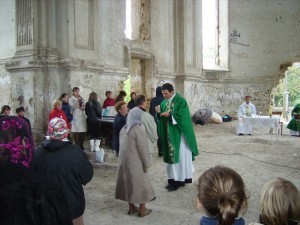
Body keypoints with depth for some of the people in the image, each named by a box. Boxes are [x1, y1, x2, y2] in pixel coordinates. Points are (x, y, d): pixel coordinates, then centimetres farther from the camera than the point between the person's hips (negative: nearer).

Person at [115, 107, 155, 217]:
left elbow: (121, 145, 11)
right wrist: (146, 164, -8)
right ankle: (142, 209, 15)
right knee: (141, 183, 7)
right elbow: (143, 149, -16)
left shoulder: (124, 129, 4)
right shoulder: (139, 129, -18)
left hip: (124, 160, 7)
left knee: (128, 182, 16)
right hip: (135, 162, -7)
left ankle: (131, 207, 26)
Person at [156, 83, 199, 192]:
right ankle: (173, 178, 19)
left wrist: (169, 115, -21)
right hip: (169, 134, 7)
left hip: (179, 134, -7)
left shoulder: (180, 101, -11)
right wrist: (159, 112, -12)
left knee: (180, 157, 1)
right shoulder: (164, 102, 9)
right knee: (171, 156, 11)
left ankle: (179, 179, 8)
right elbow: (162, 118, 8)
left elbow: (182, 116, -20)